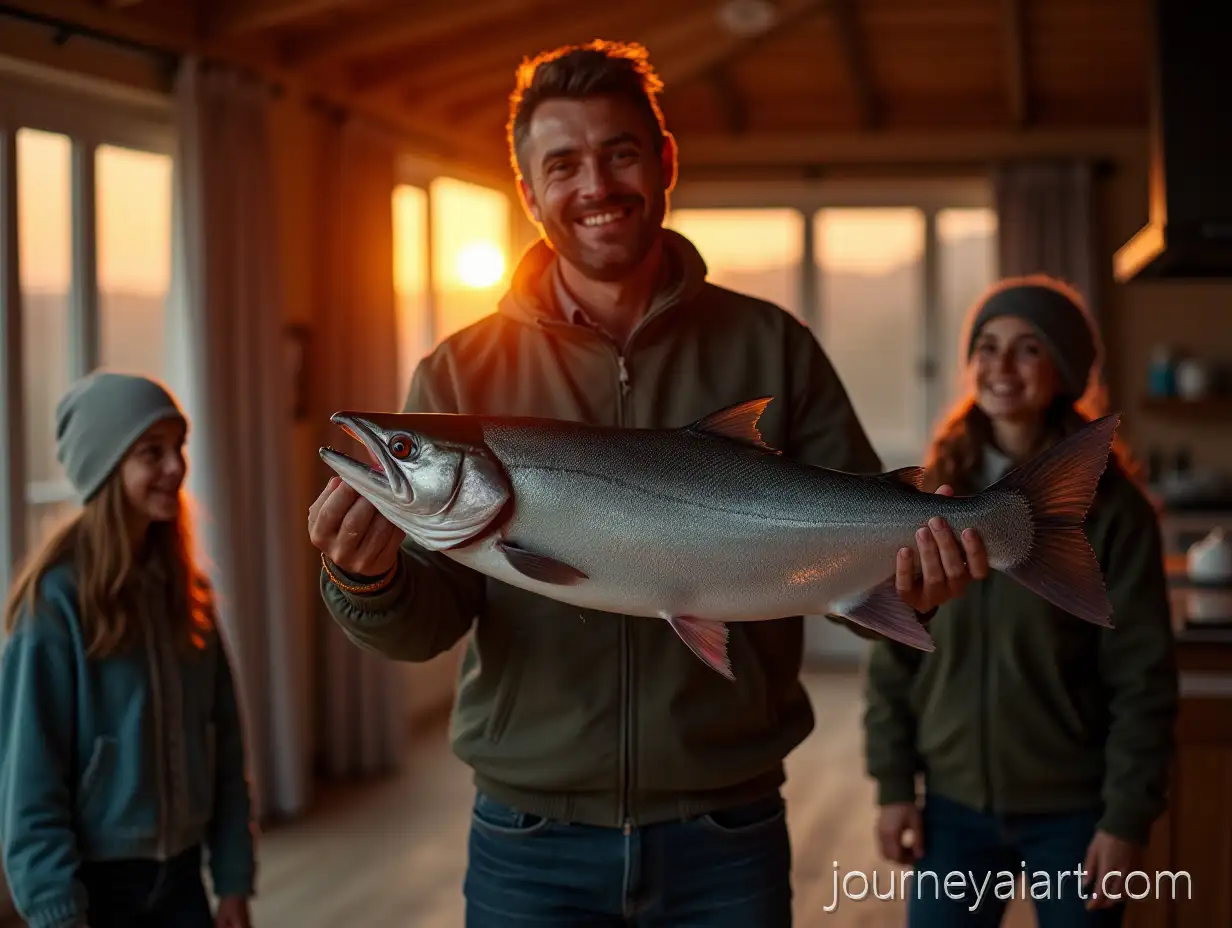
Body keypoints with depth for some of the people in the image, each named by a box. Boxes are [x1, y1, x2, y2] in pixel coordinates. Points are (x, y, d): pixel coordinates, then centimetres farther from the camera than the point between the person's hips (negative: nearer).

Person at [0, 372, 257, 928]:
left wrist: (234, 879, 5)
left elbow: (223, 745, 9)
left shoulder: (182, 590, 6)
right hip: (92, 880, -5)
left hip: (180, 874, 5)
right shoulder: (57, 599, -13)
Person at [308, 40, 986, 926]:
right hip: (531, 843, 0)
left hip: (726, 835, 0)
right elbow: (429, 618, -2)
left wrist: (910, 571, -20)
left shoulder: (770, 347, -1)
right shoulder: (462, 375, 0)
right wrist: (370, 580, -24)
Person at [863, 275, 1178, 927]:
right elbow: (895, 653, 6)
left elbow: (1143, 678, -7)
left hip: (1072, 812, -3)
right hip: (954, 806, 3)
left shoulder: (1110, 507, -7)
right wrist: (893, 784, 2)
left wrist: (1128, 818, -11)